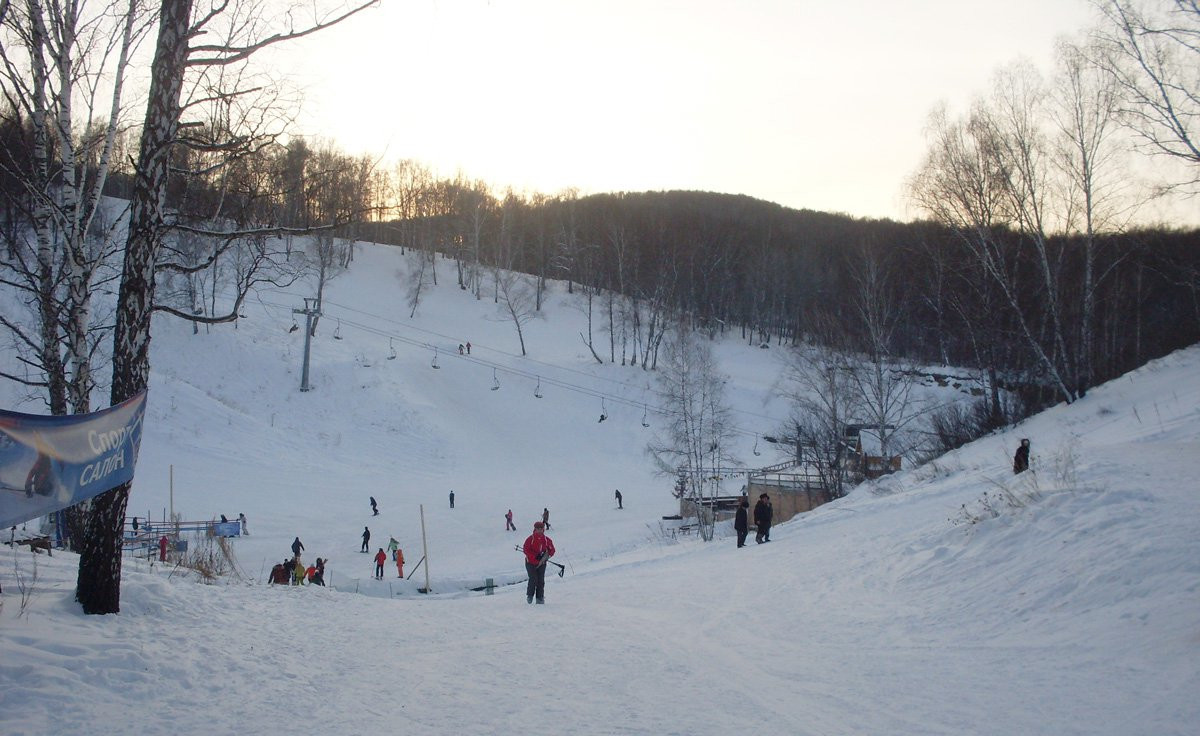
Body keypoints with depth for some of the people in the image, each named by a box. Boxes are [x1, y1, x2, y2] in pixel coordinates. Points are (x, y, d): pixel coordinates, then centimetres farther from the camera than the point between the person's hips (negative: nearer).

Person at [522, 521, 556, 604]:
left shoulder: (547, 540, 3)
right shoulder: (530, 539, -7)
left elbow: (552, 550, 9)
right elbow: (525, 549, -12)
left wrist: (546, 556, -11)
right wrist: (534, 557, -19)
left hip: (542, 563, 3)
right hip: (531, 562, -3)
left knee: (541, 580, 0)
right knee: (533, 579, -12)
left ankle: (540, 598, 7)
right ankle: (530, 596, 7)